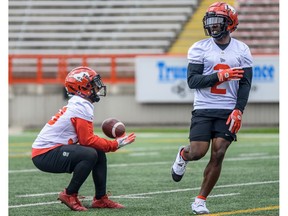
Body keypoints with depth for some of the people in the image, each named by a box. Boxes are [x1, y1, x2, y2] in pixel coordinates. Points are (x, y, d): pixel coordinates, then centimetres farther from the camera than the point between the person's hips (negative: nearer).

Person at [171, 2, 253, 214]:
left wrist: (238, 111, -10)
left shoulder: (242, 50, 5)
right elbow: (192, 81, -6)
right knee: (198, 152, -10)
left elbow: (245, 84, 2)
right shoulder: (199, 48, 1)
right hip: (203, 109, -1)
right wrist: (220, 76, -17)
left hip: (228, 111, 1)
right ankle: (183, 155, 28)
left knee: (218, 155, -7)